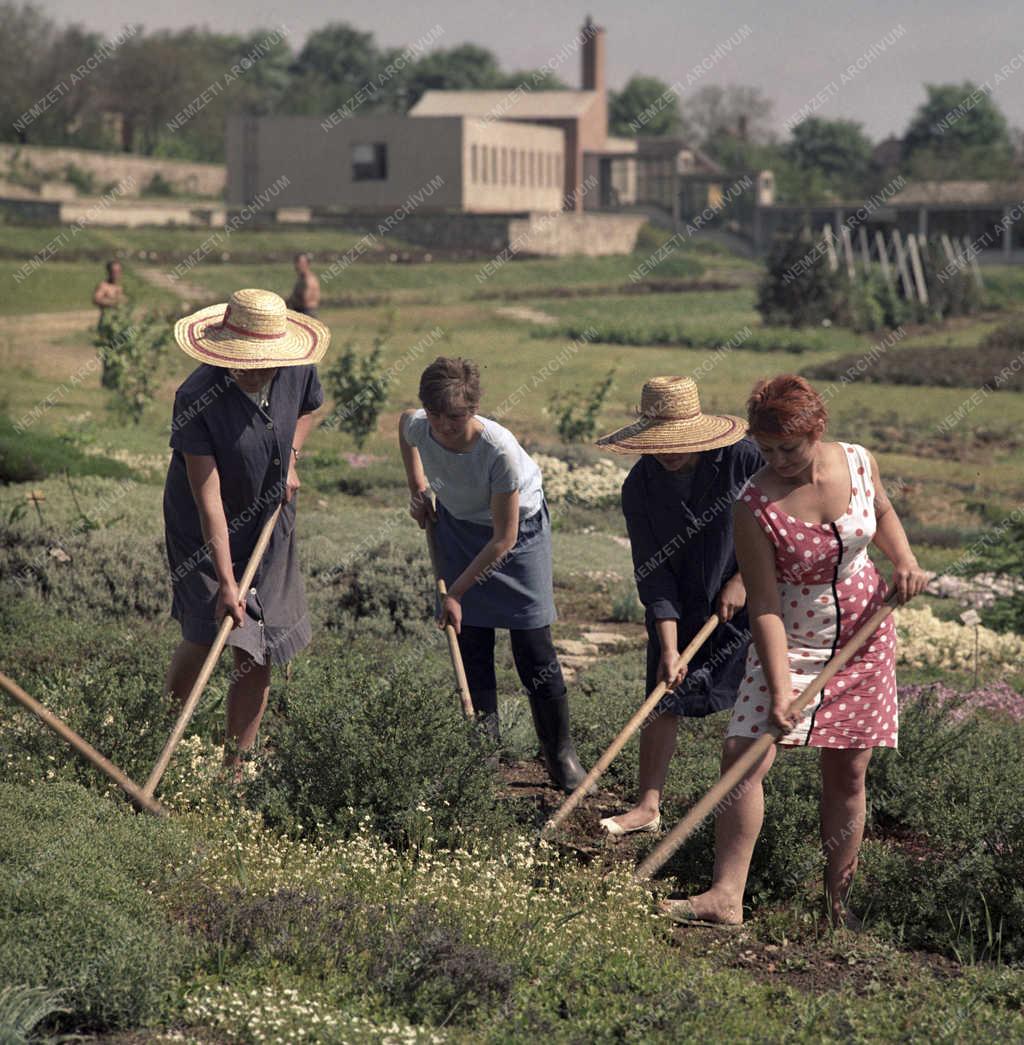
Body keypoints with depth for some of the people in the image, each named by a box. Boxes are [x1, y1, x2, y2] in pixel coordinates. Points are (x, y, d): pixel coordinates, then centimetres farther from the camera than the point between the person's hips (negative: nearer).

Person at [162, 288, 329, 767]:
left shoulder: (298, 371, -14)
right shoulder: (197, 399, -28)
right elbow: (208, 500, -28)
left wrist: (290, 458, -2)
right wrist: (226, 582, -29)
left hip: (269, 527, 4)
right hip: (203, 534, -4)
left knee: (258, 655, 3)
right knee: (206, 634, -15)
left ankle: (235, 767, 16)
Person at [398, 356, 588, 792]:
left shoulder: (500, 451, -38)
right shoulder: (417, 427, -24)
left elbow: (504, 539, -28)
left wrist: (456, 592, -23)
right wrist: (417, 487, 5)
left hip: (519, 530, -4)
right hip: (459, 525, 4)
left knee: (533, 649, -6)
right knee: (471, 645, 2)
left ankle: (561, 755, 6)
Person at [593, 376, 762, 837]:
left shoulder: (743, 458, -19)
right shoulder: (640, 487, -12)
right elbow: (652, 572, -12)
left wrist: (743, 579, -11)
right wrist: (669, 647, -17)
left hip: (745, 601, -2)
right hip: (679, 609, 2)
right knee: (663, 702, -1)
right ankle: (648, 806, 6)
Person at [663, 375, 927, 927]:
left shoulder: (858, 462, -9)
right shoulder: (754, 505, -20)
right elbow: (764, 606, -20)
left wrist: (904, 558, -4)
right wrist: (779, 691, -26)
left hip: (865, 639, 3)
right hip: (791, 644, -2)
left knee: (846, 773, 5)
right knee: (742, 756, -16)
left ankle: (838, 903, 18)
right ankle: (725, 897, -11)